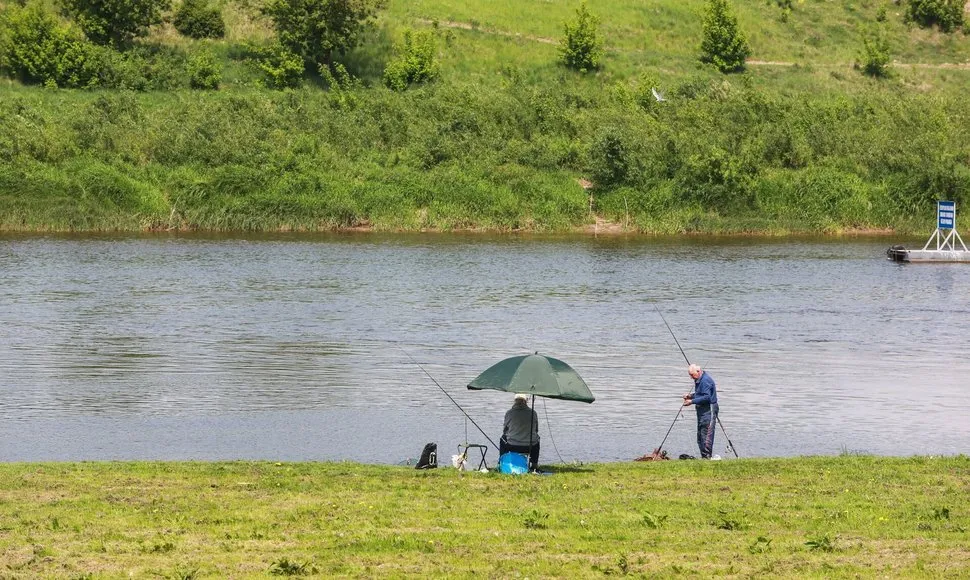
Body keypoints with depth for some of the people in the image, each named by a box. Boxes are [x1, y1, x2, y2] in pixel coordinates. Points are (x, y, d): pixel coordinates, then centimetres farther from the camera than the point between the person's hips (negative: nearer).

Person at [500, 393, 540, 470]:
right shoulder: (533, 413, 0)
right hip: (530, 448, 1)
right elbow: (536, 430, 13)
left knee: (502, 439, 33)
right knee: (536, 437, 37)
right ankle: (534, 464, 40)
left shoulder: (509, 413, -4)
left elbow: (505, 430, 8)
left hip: (512, 447, -1)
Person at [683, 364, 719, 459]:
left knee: (706, 434, -12)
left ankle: (706, 456, -13)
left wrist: (692, 401, -21)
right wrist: (691, 396, 10)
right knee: (700, 435, 12)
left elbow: (706, 397, -23)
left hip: (709, 410, -11)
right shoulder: (698, 380, 15)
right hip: (702, 410, 11)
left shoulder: (705, 380, -17)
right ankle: (703, 456, 15)